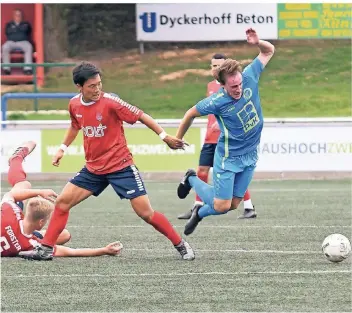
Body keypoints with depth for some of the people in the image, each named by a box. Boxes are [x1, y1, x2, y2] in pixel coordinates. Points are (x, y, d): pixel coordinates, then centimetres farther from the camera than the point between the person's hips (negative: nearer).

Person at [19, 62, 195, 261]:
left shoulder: (110, 102, -18)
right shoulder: (75, 105, -1)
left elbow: (141, 116, -13)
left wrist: (165, 137, -16)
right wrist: (63, 149, 19)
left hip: (121, 167, -5)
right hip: (93, 168, 5)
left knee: (146, 213, -9)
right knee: (62, 202, 0)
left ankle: (181, 245, 5)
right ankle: (46, 249, 9)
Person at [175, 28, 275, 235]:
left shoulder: (249, 78, -14)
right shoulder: (216, 102, -25)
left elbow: (269, 51, -3)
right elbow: (191, 114, -6)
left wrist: (258, 43, -25)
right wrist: (177, 139, 5)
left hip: (250, 156, 5)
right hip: (228, 157, -5)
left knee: (233, 205, 8)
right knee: (222, 206, -6)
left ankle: (200, 214, 39)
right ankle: (192, 180, 23)